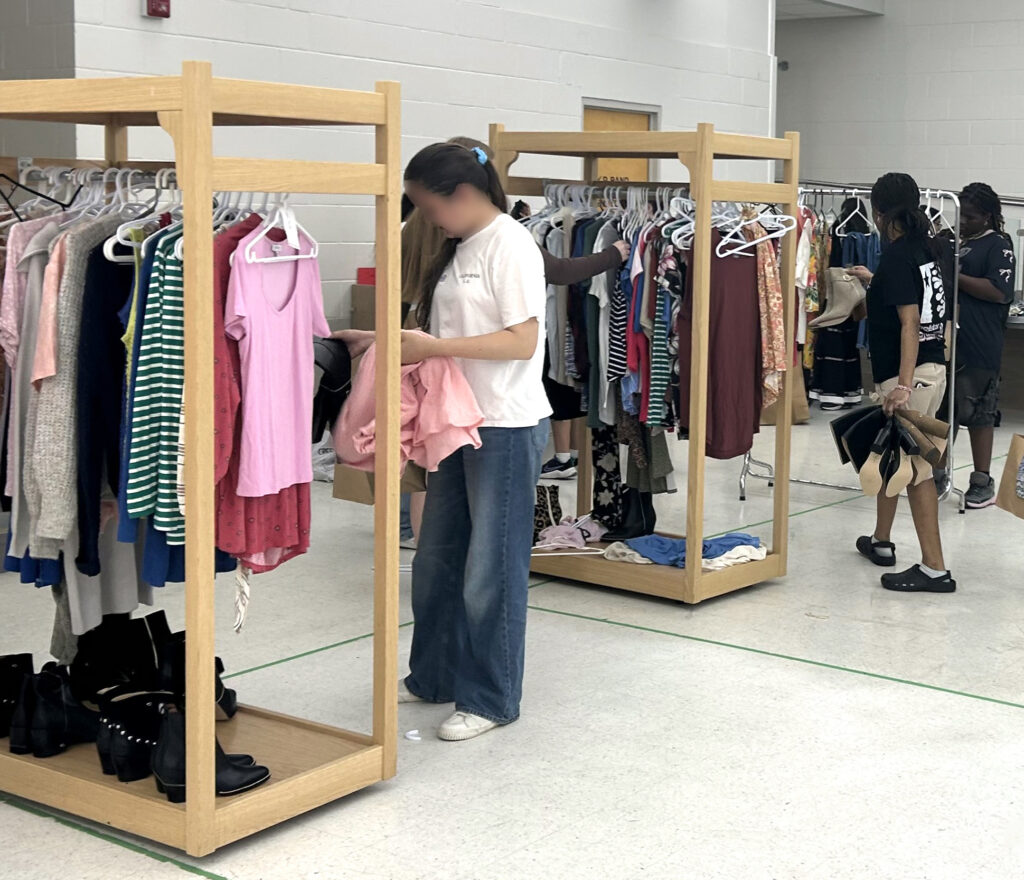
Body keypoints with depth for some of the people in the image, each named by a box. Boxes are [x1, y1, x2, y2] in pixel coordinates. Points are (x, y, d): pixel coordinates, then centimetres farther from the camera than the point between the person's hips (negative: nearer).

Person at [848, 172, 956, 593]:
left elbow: (909, 322, -24)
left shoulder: (897, 255, -16)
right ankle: (881, 541, 35)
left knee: (913, 467, -6)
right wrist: (873, 281, 43)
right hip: (934, 367, 10)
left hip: (910, 374, -9)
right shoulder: (928, 248, 10)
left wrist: (904, 384, -29)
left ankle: (935, 568, -4)